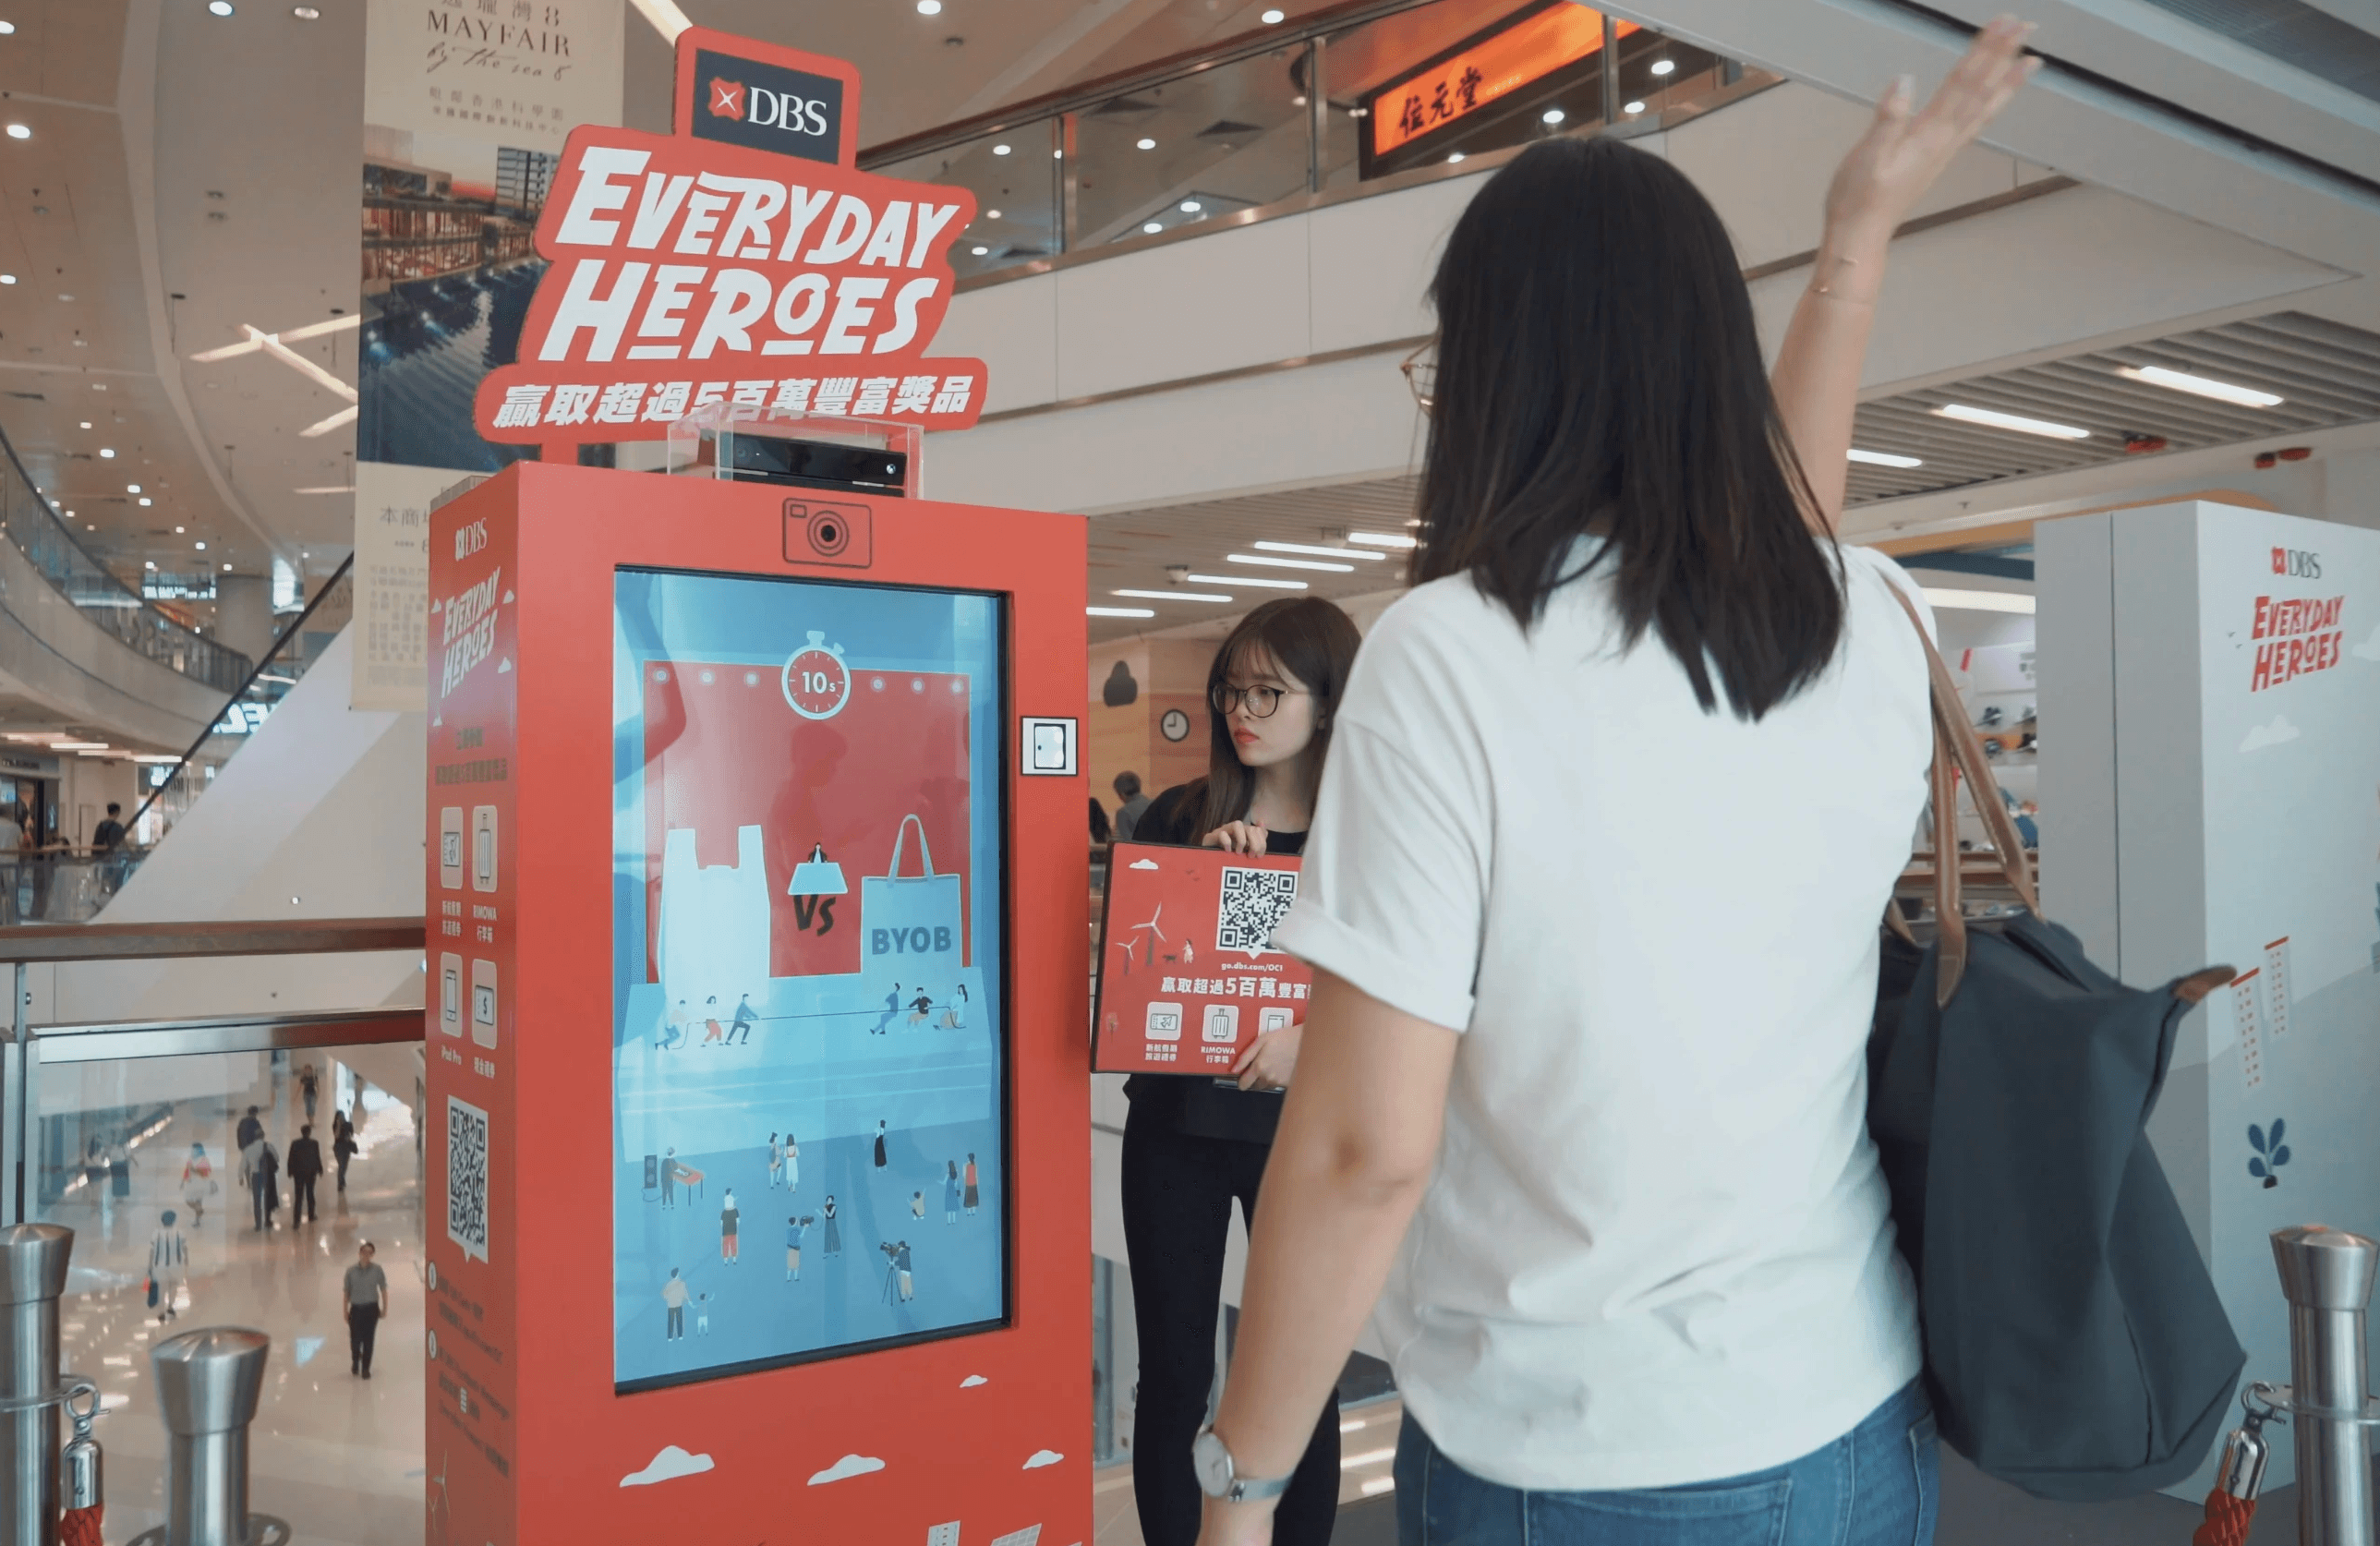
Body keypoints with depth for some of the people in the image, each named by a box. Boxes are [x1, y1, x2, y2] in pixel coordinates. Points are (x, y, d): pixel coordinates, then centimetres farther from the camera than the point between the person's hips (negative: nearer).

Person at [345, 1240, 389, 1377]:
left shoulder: (377, 1270, -6)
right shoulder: (351, 1271, -5)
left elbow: (383, 1289, 1)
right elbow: (347, 1292, 3)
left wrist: (384, 1308, 2)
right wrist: (345, 1311, 5)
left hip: (371, 1309, -1)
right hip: (356, 1309, 1)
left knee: (368, 1340, 2)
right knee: (355, 1339, 5)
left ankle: (366, 1368, 18)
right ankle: (355, 1362, 37)